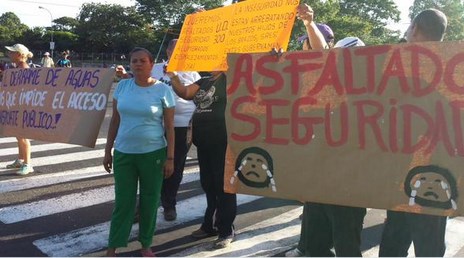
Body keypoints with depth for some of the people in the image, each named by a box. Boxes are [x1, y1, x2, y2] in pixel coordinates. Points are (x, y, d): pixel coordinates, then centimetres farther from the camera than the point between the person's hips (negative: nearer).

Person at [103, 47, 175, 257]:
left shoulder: (163, 90, -5)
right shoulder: (122, 86, 3)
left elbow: (169, 127, -4)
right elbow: (115, 120, 8)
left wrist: (170, 158, -7)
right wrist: (108, 151, 8)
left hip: (153, 154, -2)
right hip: (124, 153, 2)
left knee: (149, 201, 9)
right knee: (123, 201, 7)